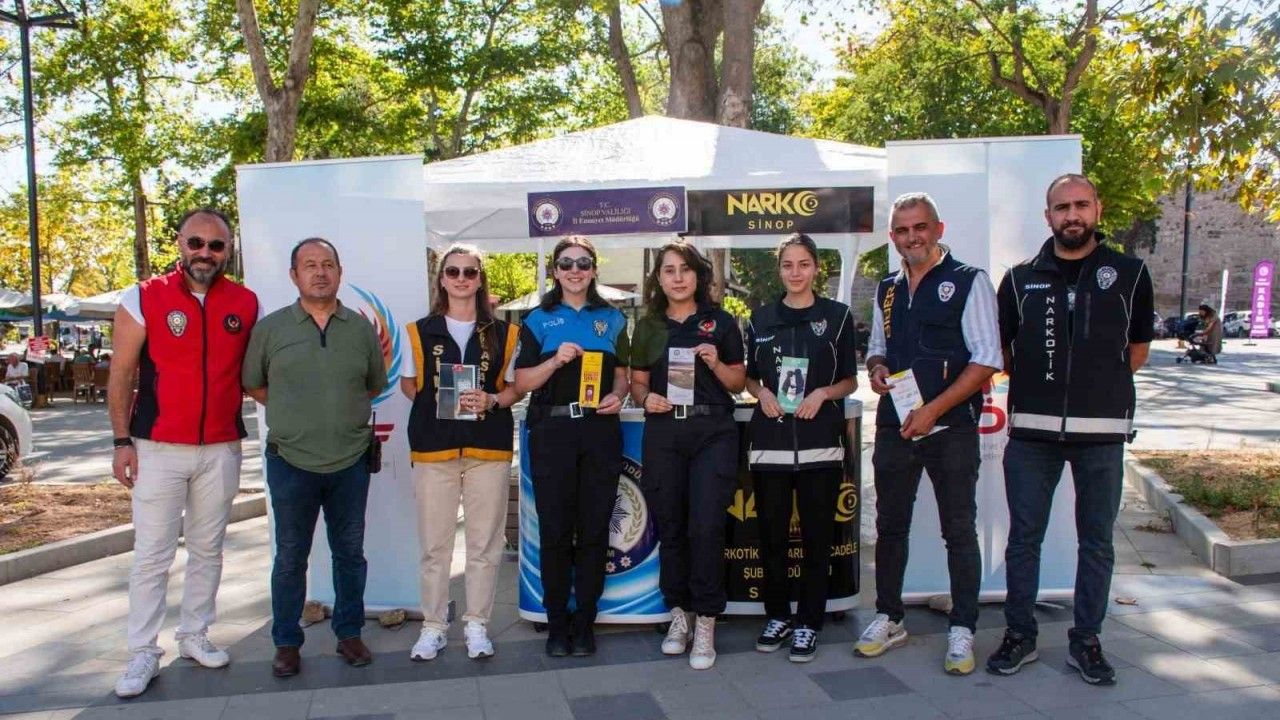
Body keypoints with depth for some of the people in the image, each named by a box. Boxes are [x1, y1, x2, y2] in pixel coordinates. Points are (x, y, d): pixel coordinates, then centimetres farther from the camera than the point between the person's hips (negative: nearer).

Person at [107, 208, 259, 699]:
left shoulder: (245, 304, 4)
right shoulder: (144, 299, -3)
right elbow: (121, 375, -1)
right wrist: (122, 441, -5)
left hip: (221, 450, 3)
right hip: (158, 449, -3)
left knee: (208, 549, 12)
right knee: (152, 555, 1)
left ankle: (194, 636, 25)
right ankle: (143, 653, 11)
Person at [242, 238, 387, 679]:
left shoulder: (361, 328, 3)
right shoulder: (271, 327, -1)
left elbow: (375, 385, 14)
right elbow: (253, 385, 7)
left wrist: (344, 412, 7)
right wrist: (293, 415, 3)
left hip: (351, 461, 2)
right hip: (291, 461, -1)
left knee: (350, 553, 12)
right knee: (290, 557, 9)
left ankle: (349, 634, 27)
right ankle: (286, 643, 23)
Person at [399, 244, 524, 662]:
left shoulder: (503, 334, 7)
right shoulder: (419, 332, 7)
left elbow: (515, 388, 10)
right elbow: (407, 384, 12)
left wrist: (491, 401, -11)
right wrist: (439, 404, -5)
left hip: (488, 447, 0)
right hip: (433, 447, 0)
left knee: (485, 543, 4)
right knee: (434, 544, 4)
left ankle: (477, 624, 17)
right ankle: (433, 626, 17)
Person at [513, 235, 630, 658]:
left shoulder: (611, 319, 13)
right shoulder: (538, 320, 7)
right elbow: (522, 383, 2)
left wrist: (618, 396, -5)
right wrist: (556, 360, -14)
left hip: (600, 432, 2)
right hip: (552, 432, -1)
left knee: (594, 530, 5)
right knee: (555, 531, 2)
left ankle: (584, 624, 16)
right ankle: (556, 624, 15)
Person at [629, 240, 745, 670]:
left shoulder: (720, 322, 6)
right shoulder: (648, 326, 11)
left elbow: (739, 383, 9)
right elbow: (637, 382, 15)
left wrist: (716, 364, -10)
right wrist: (646, 398, -7)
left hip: (713, 432, -2)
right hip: (663, 433, 2)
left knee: (706, 527, -8)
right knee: (670, 526, 6)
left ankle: (705, 623, 3)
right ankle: (678, 612, 22)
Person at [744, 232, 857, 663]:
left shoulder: (836, 316, 4)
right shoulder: (761, 318, 9)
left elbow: (850, 381, 8)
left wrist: (823, 393, -11)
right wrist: (762, 393, -5)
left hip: (820, 443, -1)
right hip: (770, 442, 2)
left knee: (817, 538, 3)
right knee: (772, 535, 6)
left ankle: (809, 623, 15)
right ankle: (778, 615, 23)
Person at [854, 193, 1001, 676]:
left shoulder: (968, 281, -5)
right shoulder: (887, 290, 13)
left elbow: (987, 359, -10)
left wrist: (933, 409, -15)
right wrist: (876, 370, 0)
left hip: (951, 427, -5)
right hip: (894, 425, 5)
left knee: (959, 530, 3)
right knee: (890, 526, 11)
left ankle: (962, 630, 15)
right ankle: (889, 618, 25)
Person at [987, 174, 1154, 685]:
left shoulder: (1128, 275, 5)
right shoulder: (1021, 278, 7)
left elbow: (1138, 351, 12)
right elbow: (999, 352, 14)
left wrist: (1095, 381, 5)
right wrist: (1038, 378, 6)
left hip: (1101, 430, 0)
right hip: (1031, 430, 1)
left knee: (1096, 541, 7)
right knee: (1024, 537, 6)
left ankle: (1086, 641, 20)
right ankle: (1020, 635, 19)